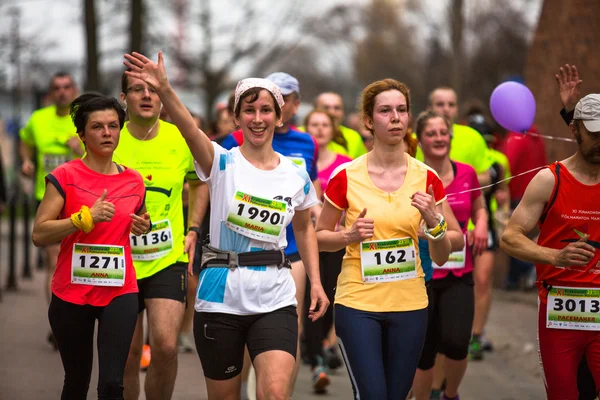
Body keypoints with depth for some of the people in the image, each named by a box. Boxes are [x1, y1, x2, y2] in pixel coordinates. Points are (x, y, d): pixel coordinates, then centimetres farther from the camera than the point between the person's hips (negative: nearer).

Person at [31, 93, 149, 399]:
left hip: (120, 292, 2)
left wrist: (143, 226, 3)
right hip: (71, 293, -1)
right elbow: (39, 234, -12)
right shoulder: (65, 176, -6)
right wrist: (86, 217, -20)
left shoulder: (134, 181, 6)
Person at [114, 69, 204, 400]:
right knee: (128, 354, 5)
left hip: (169, 259, 0)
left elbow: (199, 182, 19)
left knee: (166, 346, -15)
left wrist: (193, 229, 10)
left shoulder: (181, 141, -2)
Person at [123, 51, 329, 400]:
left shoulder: (297, 177, 4)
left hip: (275, 302, 1)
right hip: (221, 301, -1)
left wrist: (316, 281, 10)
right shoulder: (222, 163, -5)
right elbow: (191, 130, -26)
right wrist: (165, 90, -45)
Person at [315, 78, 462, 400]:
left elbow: (441, 257, 4)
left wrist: (433, 221, -15)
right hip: (357, 303, -2)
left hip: (409, 304, 3)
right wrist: (350, 236, -13)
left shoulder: (427, 178, 1)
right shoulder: (346, 177, -5)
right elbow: (319, 237, 7)